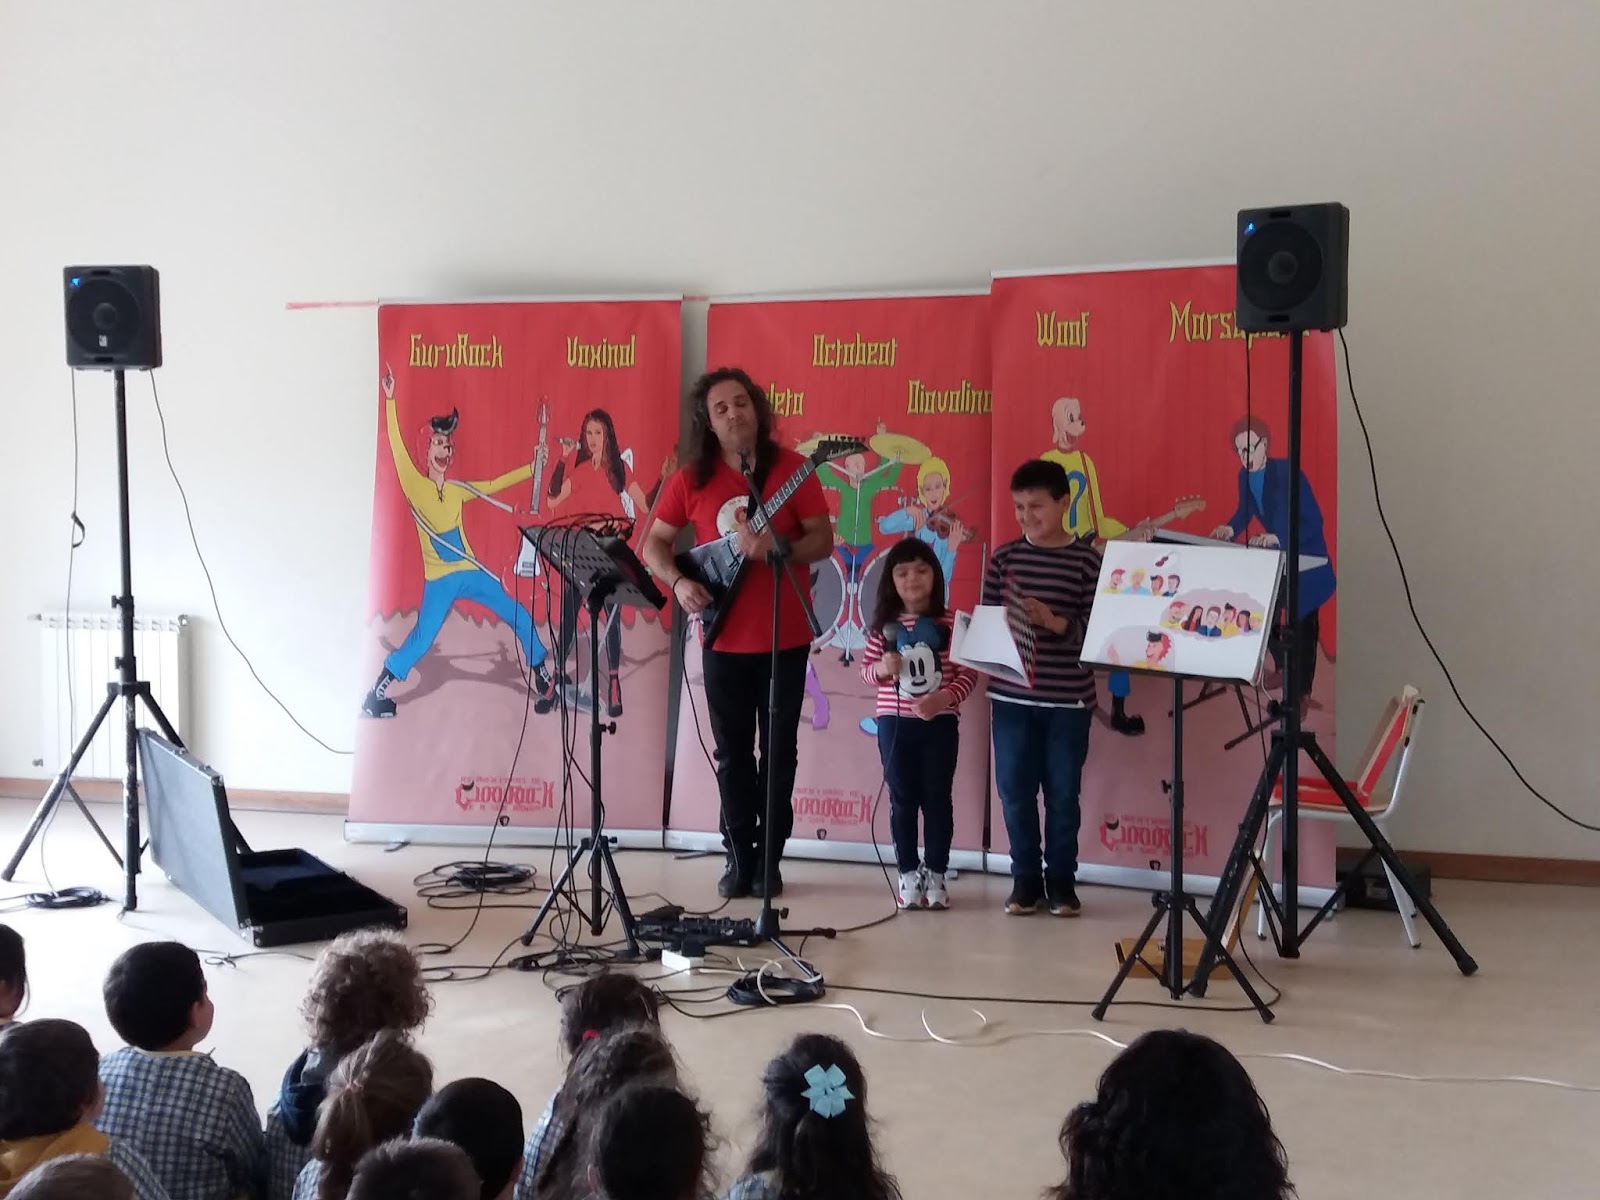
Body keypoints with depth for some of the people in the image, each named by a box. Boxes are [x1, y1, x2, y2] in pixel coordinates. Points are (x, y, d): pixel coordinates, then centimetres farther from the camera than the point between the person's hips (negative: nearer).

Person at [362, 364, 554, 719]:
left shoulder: (457, 490, 10)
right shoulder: (415, 485, -3)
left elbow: (493, 485, 20)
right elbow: (397, 446, -11)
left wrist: (532, 468, 19)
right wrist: (390, 401, -18)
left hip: (470, 571, 5)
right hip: (439, 579, -5)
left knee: (520, 616, 4)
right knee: (421, 640, -13)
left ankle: (542, 678, 19)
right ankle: (376, 696, 0)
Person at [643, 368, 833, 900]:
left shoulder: (792, 468, -6)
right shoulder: (691, 479, 0)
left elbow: (824, 541, -6)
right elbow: (654, 543, 6)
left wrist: (777, 548, -23)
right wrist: (679, 582, -12)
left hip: (786, 637, -2)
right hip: (724, 639, 2)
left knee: (779, 749, 5)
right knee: (732, 752, 7)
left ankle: (768, 859, 15)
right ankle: (739, 859, 17)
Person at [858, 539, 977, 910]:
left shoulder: (950, 623, -4)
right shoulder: (884, 625, 0)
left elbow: (968, 673, -4)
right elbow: (866, 667, 7)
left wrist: (945, 697, -19)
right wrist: (882, 668, -15)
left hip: (940, 723, -1)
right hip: (895, 723, 1)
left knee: (937, 799, 6)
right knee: (903, 799, 8)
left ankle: (936, 875, 17)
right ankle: (908, 874, 17)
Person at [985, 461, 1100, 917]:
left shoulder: (1088, 559, -4)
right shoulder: (1005, 557, 4)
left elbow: (1096, 628, -8)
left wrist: (1056, 623, -24)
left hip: (1069, 699, -2)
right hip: (1011, 695, 2)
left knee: (1062, 793, 6)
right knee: (1015, 790, 5)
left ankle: (1061, 878, 19)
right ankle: (1025, 876, 18)